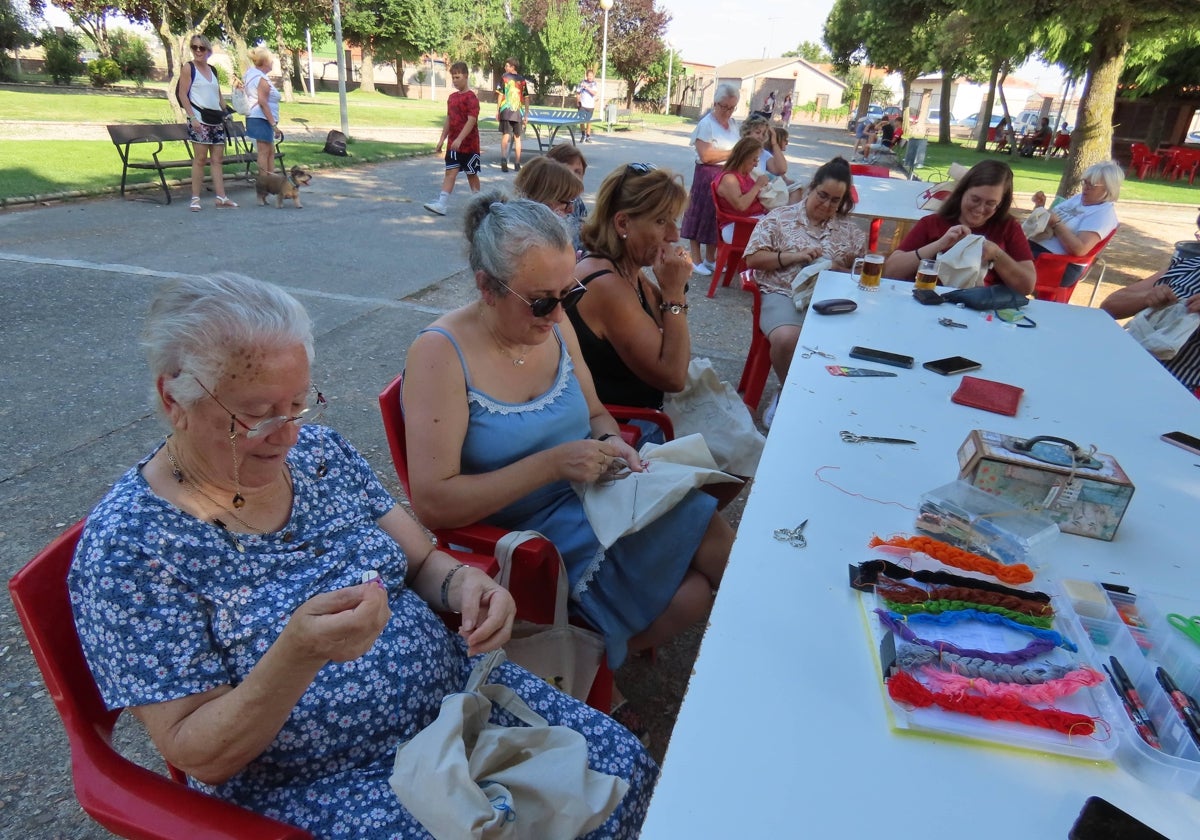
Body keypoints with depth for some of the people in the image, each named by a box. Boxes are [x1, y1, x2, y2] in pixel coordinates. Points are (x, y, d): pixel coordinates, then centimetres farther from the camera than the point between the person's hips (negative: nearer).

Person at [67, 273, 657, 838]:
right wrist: (297, 655, -34)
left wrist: (463, 584, -18)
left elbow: (421, 562, 5)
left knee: (622, 764, -2)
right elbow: (197, 756, -15)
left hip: (454, 690, 5)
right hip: (313, 782, -4)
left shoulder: (318, 449, -2)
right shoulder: (126, 545, -16)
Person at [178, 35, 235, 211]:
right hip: (199, 119, -6)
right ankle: (195, 199, -3)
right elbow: (183, 95, -6)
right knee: (200, 158, -7)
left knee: (217, 159, 3)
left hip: (216, 120, 6)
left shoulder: (213, 70, 16)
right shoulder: (188, 67, -1)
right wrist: (192, 117, -15)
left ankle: (221, 198, 3)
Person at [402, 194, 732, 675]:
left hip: (593, 497, 7)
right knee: (690, 595, -17)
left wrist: (610, 443, -8)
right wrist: (552, 464, -27)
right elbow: (433, 504, -23)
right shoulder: (441, 354, -18)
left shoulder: (553, 325, 0)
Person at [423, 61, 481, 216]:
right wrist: (442, 139, 15)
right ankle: (441, 204, -9)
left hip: (469, 144, -6)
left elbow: (472, 120, -21)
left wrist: (459, 139, -29)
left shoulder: (471, 97, -12)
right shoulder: (452, 97, 12)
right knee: (450, 172, -1)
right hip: (453, 144, 6)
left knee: (471, 173, 5)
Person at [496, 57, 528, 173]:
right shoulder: (522, 80, 7)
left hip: (506, 111, -2)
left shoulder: (504, 77, 1)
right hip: (518, 113, 2)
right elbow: (525, 98, 7)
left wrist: (497, 110, 4)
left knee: (505, 135, -4)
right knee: (517, 138, 8)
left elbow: (500, 95, -2)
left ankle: (503, 159, -26)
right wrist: (525, 115, 13)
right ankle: (517, 164, 11)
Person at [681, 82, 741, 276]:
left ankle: (710, 258, 24)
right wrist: (732, 153, -18)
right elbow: (705, 155, -22)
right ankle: (696, 259, 10)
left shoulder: (732, 123, 12)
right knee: (701, 216, 1)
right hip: (707, 176, -7)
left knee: (719, 217, 12)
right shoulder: (706, 124, -12)